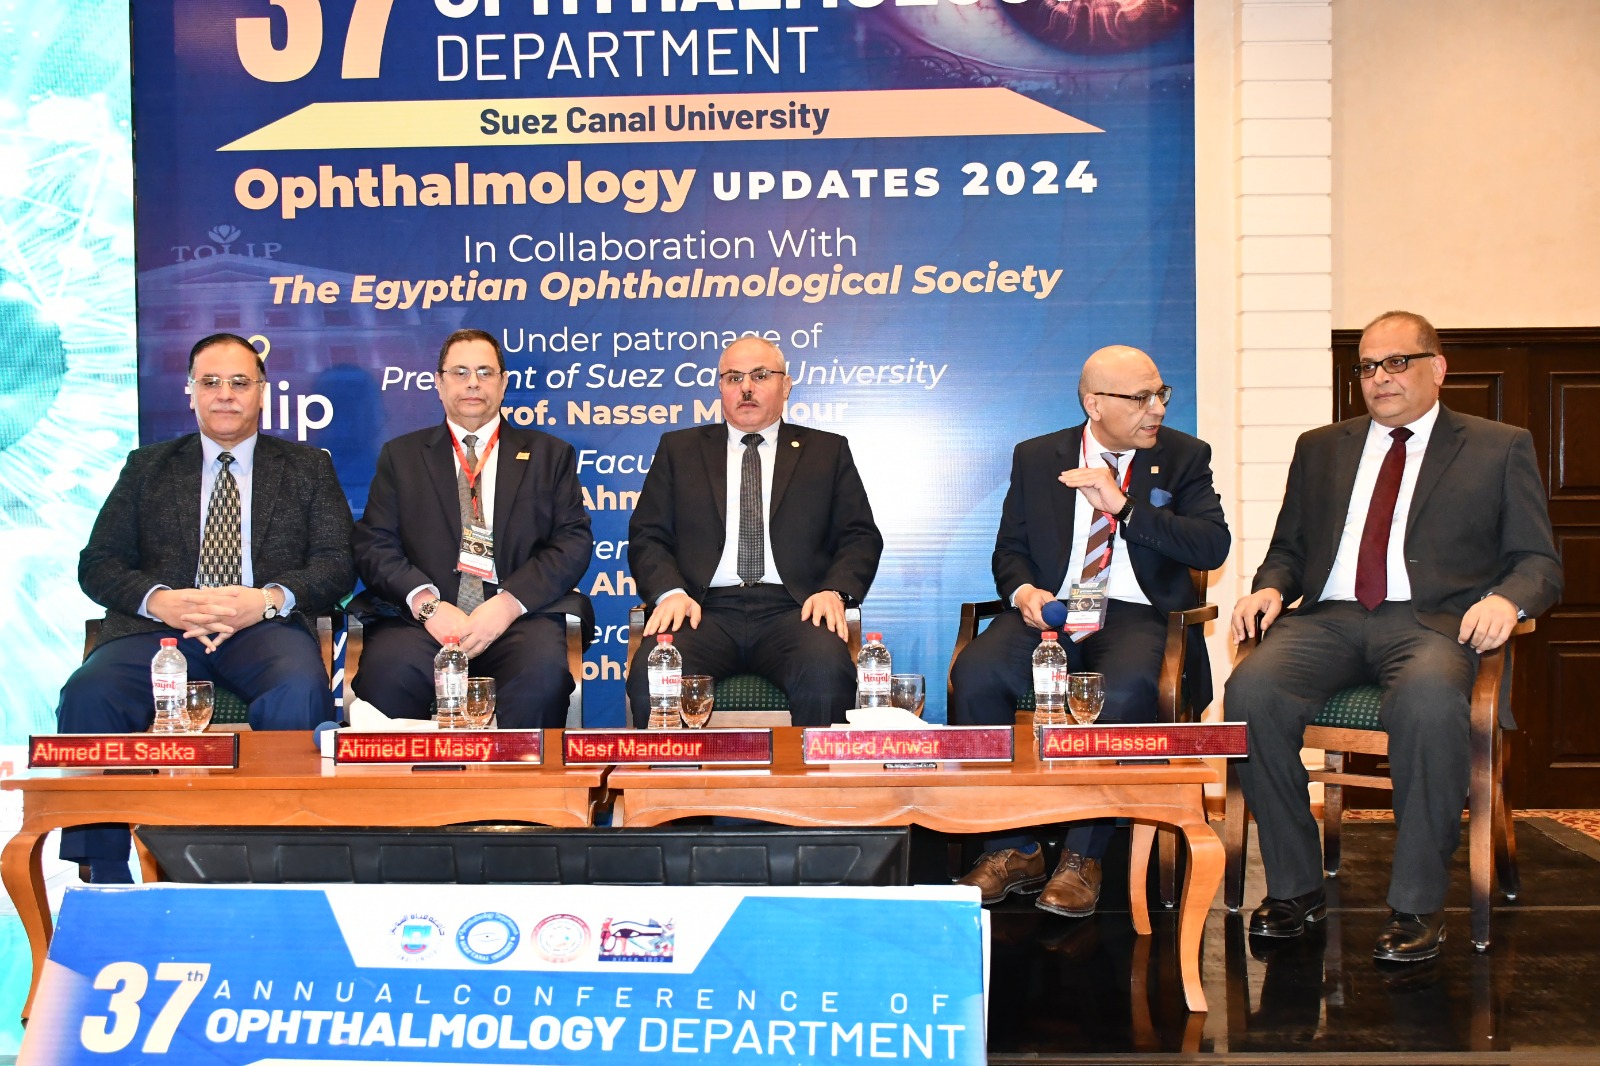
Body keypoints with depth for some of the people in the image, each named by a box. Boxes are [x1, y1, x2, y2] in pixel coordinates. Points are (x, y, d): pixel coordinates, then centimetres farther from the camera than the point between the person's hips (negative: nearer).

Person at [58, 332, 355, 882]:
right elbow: (97, 563, 12)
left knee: (301, 694, -36)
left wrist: (268, 598, -14)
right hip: (161, 626, 2)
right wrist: (158, 600, -11)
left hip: (265, 629, -1)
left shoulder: (308, 468, 18)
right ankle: (108, 884, -19)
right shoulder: (147, 466, 21)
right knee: (88, 694, -30)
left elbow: (337, 565, 6)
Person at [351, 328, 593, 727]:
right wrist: (426, 603, -11)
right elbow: (373, 545, 9)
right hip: (424, 619, 0)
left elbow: (574, 541, 6)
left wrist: (509, 603, -10)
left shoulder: (550, 455, 18)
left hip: (518, 619, 0)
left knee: (544, 673, -34)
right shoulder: (400, 455, 19)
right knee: (386, 671, -33)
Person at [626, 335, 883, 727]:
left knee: (827, 675, -34)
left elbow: (860, 536, 13)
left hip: (793, 610, 0)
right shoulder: (679, 449, 21)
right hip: (706, 610, 1)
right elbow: (648, 535, 13)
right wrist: (669, 592, -8)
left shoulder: (827, 451, 19)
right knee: (651, 675, -31)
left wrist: (836, 591, -8)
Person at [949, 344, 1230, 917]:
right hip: (1048, 612, 2)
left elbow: (1213, 546, -4)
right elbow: (1009, 550, 14)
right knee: (975, 673, -28)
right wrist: (1022, 590, -10)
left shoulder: (1183, 456, 8)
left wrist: (1123, 504, -13)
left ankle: (1082, 858, -22)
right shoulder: (1036, 458, 12)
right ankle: (1012, 849, -15)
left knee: (1126, 690, -37)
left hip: (1135, 614, -2)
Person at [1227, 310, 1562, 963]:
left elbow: (1539, 561, 10)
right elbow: (1289, 548, 24)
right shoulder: (1320, 449, 25)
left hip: (1432, 620, -3)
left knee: (1429, 700, -38)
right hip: (1329, 619, 3)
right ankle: (1295, 885, -14)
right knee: (1251, 690, -29)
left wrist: (1506, 598, -13)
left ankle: (1417, 903, -23)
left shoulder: (1500, 449, 16)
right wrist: (1270, 587, 0)